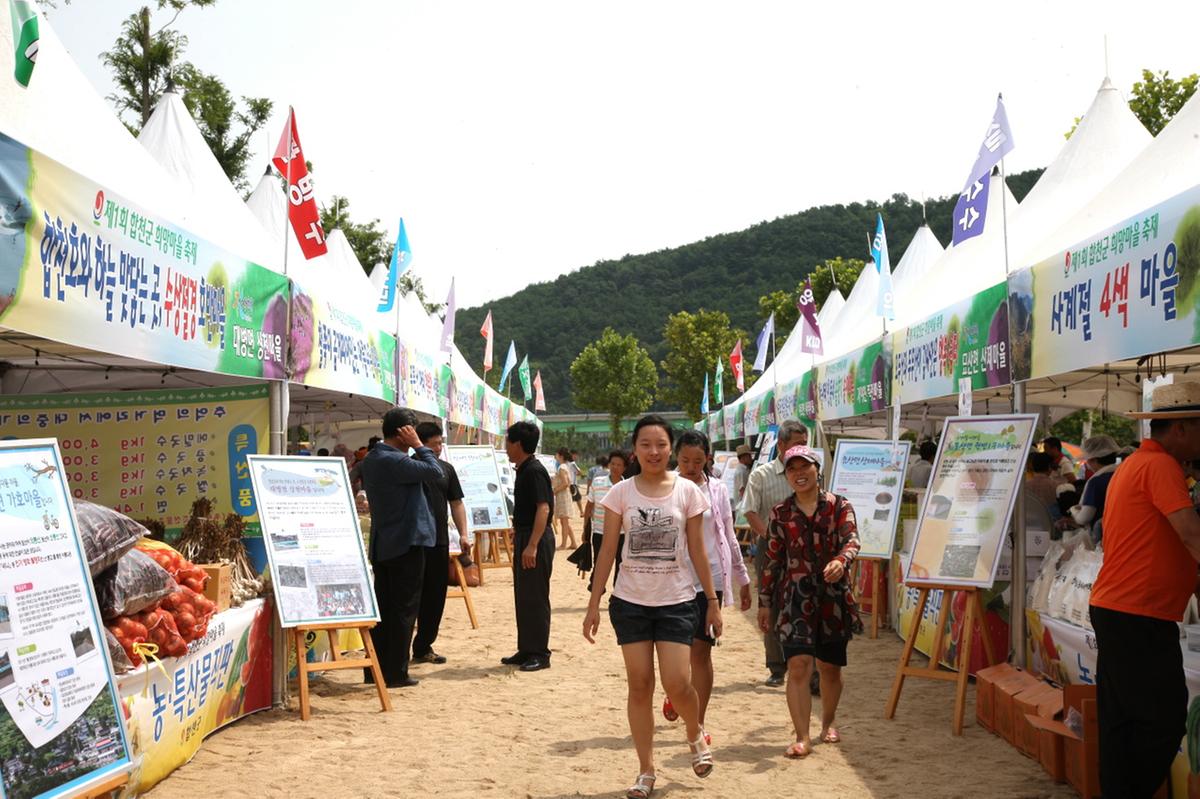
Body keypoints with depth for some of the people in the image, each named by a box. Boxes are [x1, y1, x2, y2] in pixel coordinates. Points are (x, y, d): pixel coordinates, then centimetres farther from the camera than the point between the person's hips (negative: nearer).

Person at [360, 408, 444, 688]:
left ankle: (374, 669, 17)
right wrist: (417, 445, -10)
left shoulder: (370, 460, 10)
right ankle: (395, 673, 2)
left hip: (381, 546, 9)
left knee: (382, 608, 13)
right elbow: (434, 470, -20)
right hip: (406, 543, -9)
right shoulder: (394, 461, -20)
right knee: (403, 610, -1)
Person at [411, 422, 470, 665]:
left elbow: (456, 503, 13)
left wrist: (463, 533, 6)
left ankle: (423, 647, 20)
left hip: (439, 542, 5)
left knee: (435, 597, 9)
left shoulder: (447, 469, 11)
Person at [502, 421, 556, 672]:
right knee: (522, 597, 14)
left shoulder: (534, 471, -17)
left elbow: (543, 508, -24)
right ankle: (526, 650, 22)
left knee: (535, 598, -4)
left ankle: (540, 654, 3)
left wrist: (532, 545, -28)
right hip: (524, 538, 10)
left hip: (535, 539, -10)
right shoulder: (523, 470, 13)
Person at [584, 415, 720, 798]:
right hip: (630, 602, 1)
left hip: (676, 602, -1)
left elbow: (697, 551, 2)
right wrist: (594, 604, -1)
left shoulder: (687, 491, -2)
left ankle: (696, 735, 26)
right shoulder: (621, 493, -2)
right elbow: (607, 551, 1)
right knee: (639, 685, 4)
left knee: (676, 684, -8)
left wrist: (712, 601, 1)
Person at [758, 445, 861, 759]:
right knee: (798, 665, -13)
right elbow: (772, 559, 9)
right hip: (795, 596, 0)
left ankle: (828, 723, 36)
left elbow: (851, 540, -12)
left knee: (830, 668, 12)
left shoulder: (840, 506, 3)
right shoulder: (781, 513, 6)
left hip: (834, 596, 0)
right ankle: (802, 737, -8)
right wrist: (764, 603, 7)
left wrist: (840, 561, -35)